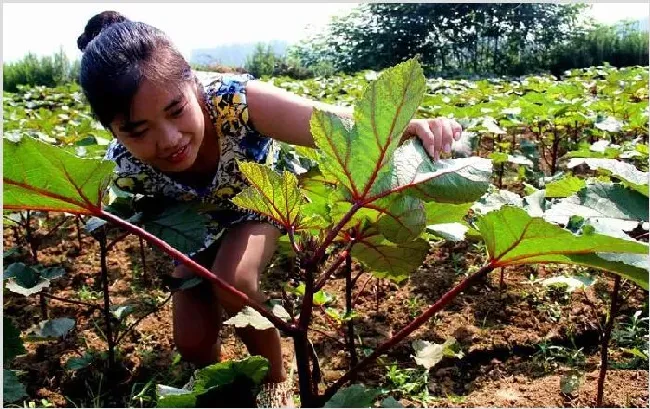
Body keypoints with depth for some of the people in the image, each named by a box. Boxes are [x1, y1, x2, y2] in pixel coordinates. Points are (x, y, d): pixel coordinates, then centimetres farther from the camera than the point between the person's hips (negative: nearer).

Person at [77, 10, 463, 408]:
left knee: (233, 279, -32)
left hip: (262, 200, -2)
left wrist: (409, 128, -68)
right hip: (199, 226, 3)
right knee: (192, 342, 0)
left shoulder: (236, 100, -42)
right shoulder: (125, 168, -32)